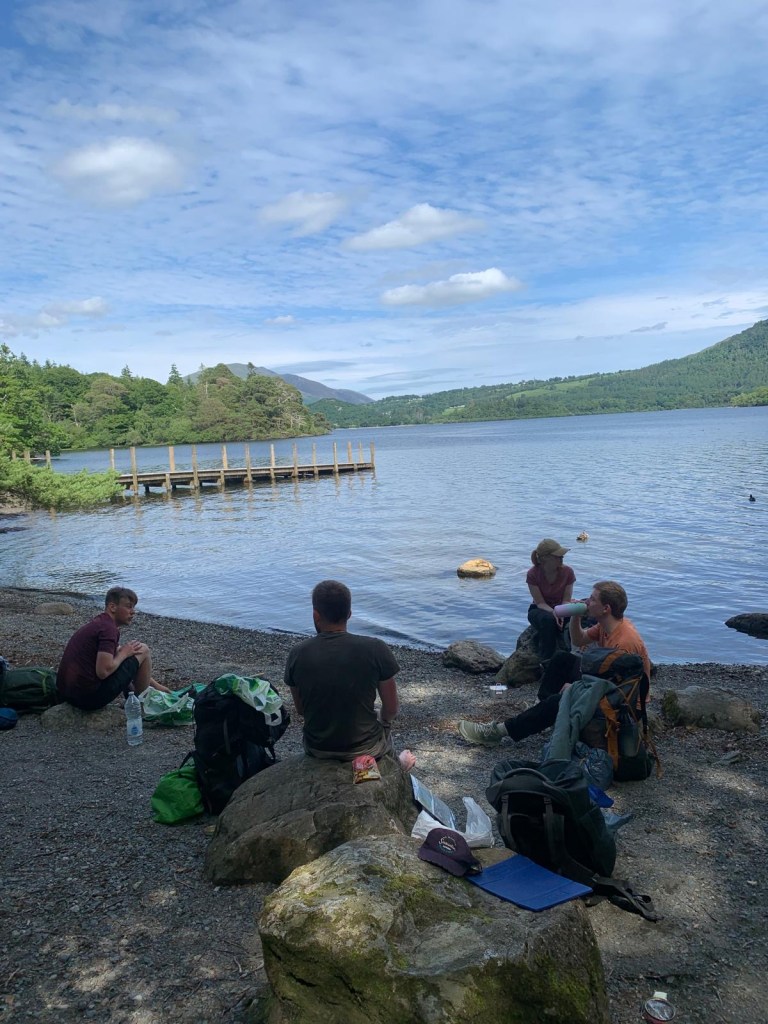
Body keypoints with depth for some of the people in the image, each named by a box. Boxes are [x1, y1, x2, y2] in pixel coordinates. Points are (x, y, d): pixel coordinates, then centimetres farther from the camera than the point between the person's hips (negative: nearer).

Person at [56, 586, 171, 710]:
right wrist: (124, 653, -4)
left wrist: (155, 685, 28)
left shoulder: (98, 623, 17)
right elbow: (103, 671, -25)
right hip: (89, 697, -10)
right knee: (143, 650, 2)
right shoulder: (109, 628, -15)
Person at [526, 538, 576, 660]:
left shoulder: (568, 572, -12)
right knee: (548, 619, -37)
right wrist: (554, 612, -37)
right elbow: (540, 603, -17)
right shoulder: (533, 574, -17)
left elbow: (566, 600, -11)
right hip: (540, 610, -2)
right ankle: (546, 660, -27)